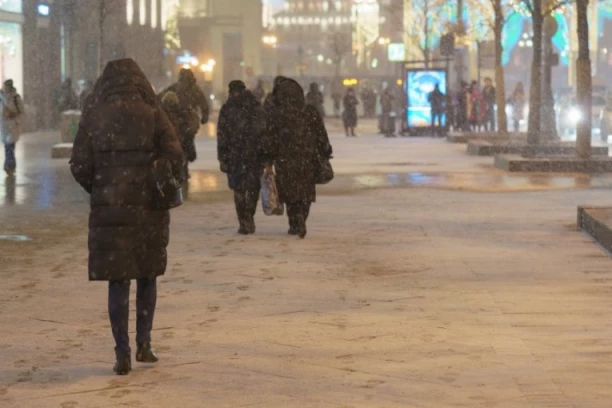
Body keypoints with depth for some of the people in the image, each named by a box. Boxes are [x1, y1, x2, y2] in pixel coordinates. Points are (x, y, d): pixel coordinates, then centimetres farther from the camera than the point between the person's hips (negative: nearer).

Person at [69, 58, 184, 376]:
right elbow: (174, 156, -10)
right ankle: (144, 343, 16)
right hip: (149, 207, 0)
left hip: (108, 208, 0)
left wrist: (98, 191, 12)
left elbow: (80, 166, -4)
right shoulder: (152, 115, -2)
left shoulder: (93, 117, -1)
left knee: (117, 280, 5)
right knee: (147, 276, 17)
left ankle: (123, 353, 2)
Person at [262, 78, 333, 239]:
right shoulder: (310, 112, 2)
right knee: (305, 193, 11)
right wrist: (324, 156, 12)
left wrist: (268, 162, 4)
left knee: (290, 193, 8)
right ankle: (300, 223, 2)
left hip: (285, 161, -1)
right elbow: (321, 136, 4)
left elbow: (269, 140, -2)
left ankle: (296, 225, 1)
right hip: (308, 160, 1)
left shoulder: (274, 114, -3)